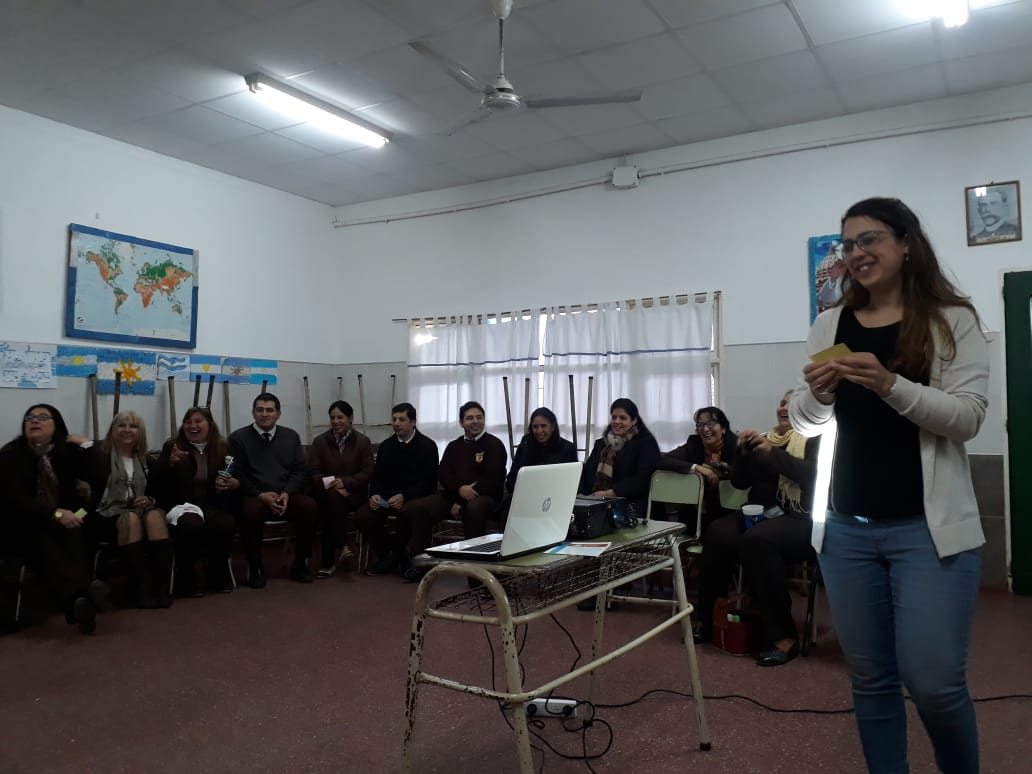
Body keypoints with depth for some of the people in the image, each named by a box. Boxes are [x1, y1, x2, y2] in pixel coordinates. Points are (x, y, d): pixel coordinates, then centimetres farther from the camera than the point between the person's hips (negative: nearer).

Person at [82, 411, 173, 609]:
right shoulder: (98, 455, 8)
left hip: (140, 511, 3)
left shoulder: (146, 461, 20)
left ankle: (163, 586, -38)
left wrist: (150, 501, -2)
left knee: (155, 515, -32)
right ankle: (142, 588, -39)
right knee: (131, 518, -36)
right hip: (105, 516, -3)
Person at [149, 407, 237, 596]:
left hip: (211, 505, 2)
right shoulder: (172, 446, 8)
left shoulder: (223, 448, 13)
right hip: (180, 504, -2)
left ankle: (218, 575, -5)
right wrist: (170, 462, -18)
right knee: (192, 523, -37)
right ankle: (185, 580, -14)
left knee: (226, 524, -32)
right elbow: (155, 480, -1)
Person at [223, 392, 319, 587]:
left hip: (286, 495, 3)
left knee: (310, 506, -26)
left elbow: (300, 470, 9)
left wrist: (287, 493, -10)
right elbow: (236, 475, -3)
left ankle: (300, 562, -8)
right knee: (250, 510, -36)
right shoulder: (238, 438, 4)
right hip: (254, 496, -2)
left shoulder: (291, 436, 13)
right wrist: (261, 495, -17)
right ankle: (255, 567, -16)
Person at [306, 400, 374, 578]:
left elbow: (367, 473, -1)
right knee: (333, 497, -35)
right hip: (326, 493, 1)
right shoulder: (320, 441, 9)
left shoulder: (363, 442, 7)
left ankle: (328, 561, -30)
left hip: (353, 493, -1)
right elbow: (314, 473, 2)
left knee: (332, 502, -33)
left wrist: (344, 483, -16)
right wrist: (332, 485, -16)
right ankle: (340, 547, -31)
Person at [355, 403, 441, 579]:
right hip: (389, 497, 4)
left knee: (408, 510, -38)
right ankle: (387, 556, 1)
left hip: (420, 497, -4)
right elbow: (377, 477, 11)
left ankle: (396, 556, -10)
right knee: (362, 515, -22)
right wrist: (374, 495, -13)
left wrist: (404, 497, -25)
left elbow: (428, 483, -10)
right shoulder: (386, 446, 12)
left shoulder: (427, 446, -3)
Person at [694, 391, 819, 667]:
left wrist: (773, 453, -19)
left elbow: (812, 474, -16)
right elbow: (739, 482, 16)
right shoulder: (765, 439, 18)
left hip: (799, 519, -5)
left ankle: (783, 635, -27)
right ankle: (708, 618, -12)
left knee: (756, 539, -36)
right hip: (760, 513, 5)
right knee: (717, 532, -25)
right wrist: (744, 452, -1)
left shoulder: (815, 440, 3)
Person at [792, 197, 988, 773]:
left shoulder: (953, 320, 0)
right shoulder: (831, 325, 9)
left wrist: (890, 385, -24)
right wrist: (817, 393, -12)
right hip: (847, 527, 3)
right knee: (871, 678, 10)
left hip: (927, 526, -3)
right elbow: (806, 423, 10)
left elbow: (968, 417, -9)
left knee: (934, 682, -3)